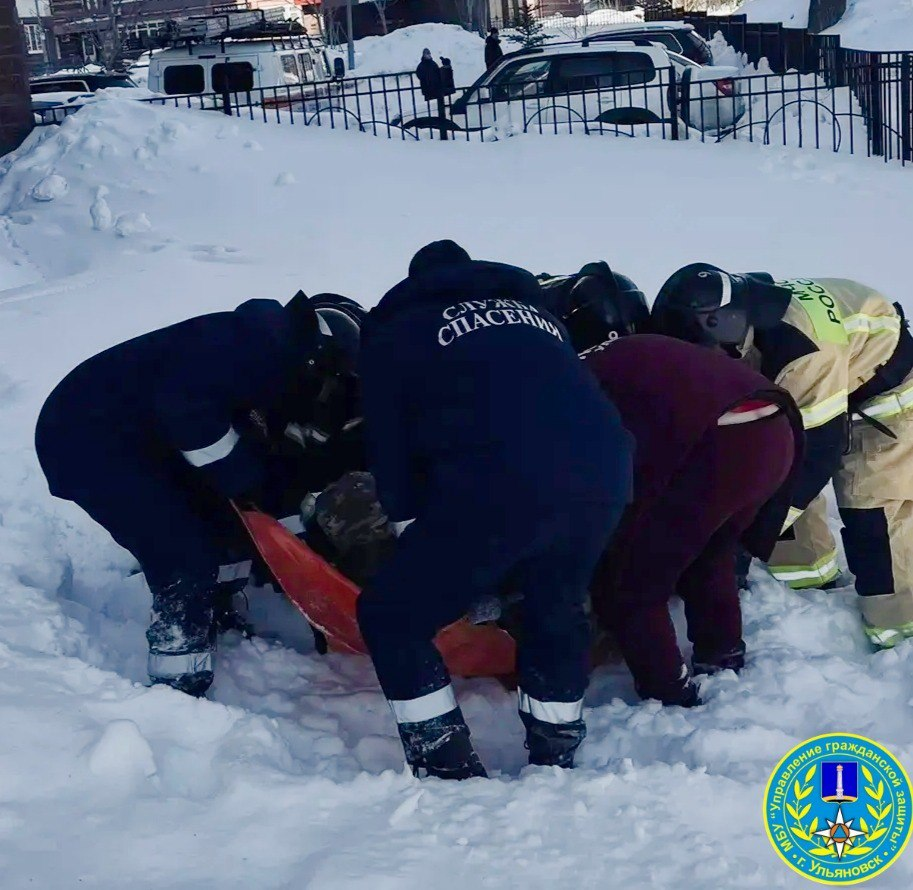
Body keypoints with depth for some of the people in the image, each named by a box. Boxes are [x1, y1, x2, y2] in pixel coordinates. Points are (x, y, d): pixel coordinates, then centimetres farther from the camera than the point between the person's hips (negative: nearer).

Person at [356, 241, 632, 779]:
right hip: (603, 472, 6)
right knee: (557, 606, 30)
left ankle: (450, 770, 9)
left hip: (498, 486, -5)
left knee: (391, 616, 11)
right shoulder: (537, 314, 35)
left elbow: (388, 442, 16)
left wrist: (411, 521, 27)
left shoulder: (398, 329, 21)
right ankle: (556, 760, 35)